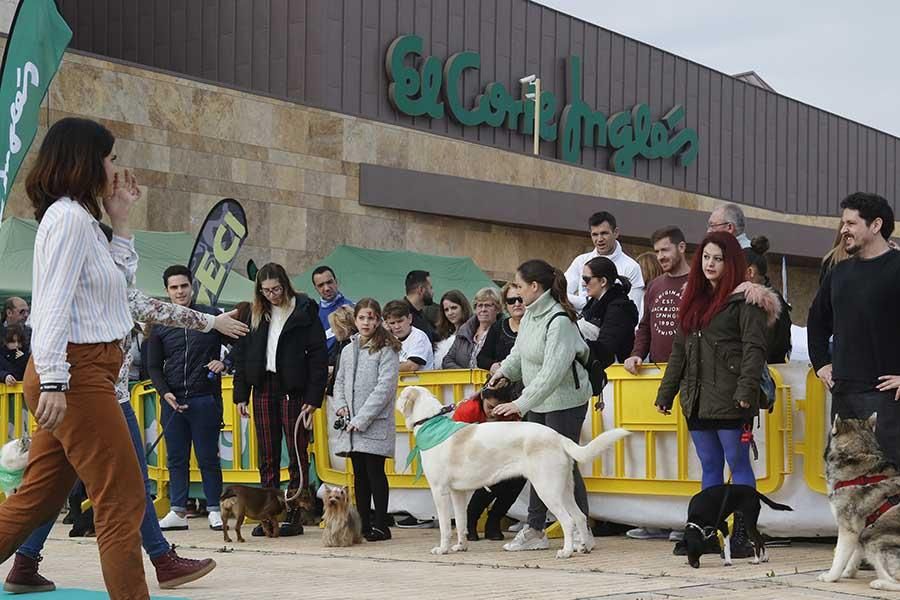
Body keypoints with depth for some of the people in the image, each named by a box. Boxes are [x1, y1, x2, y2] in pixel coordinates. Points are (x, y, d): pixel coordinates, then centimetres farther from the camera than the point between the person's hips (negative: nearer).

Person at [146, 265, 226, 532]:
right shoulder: (160, 324, 9)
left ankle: (214, 510, 8)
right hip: (172, 400, 3)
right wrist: (165, 393, -4)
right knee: (176, 458, 5)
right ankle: (178, 511, 10)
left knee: (208, 457, 0)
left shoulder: (211, 316, 3)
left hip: (205, 399, -3)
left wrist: (223, 363, -9)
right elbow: (153, 366, 11)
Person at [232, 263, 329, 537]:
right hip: (263, 388, 4)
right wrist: (241, 394, 6)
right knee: (267, 457, 5)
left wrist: (314, 397, -11)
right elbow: (241, 354, 13)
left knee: (297, 455, 0)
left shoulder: (304, 311, -2)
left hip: (294, 390, -4)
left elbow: (318, 356, -5)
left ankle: (294, 517, 2)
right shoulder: (255, 314, 11)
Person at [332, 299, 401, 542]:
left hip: (375, 424, -6)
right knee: (360, 475, 9)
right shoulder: (348, 351, 15)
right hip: (352, 424, 6)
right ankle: (363, 524, 14)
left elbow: (385, 387, -12)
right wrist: (340, 405, 1)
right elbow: (340, 382, 22)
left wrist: (362, 419, -15)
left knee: (375, 473, -6)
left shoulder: (386, 350, -5)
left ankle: (380, 525, -1)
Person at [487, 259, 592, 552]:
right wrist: (505, 371, 2)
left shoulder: (559, 320, -23)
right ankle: (534, 530, 20)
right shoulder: (531, 314, 4)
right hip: (538, 401, 9)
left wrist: (521, 404, -31)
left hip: (565, 401, -9)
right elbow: (520, 351, 19)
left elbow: (553, 371, -29)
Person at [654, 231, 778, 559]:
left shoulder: (745, 299, -4)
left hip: (729, 401, -7)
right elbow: (679, 349, 21)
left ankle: (742, 535, 0)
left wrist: (746, 390, -24)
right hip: (697, 399, 7)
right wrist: (666, 392, 18)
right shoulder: (693, 299, 18)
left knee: (738, 464, -3)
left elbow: (754, 348, -13)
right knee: (709, 467, 11)